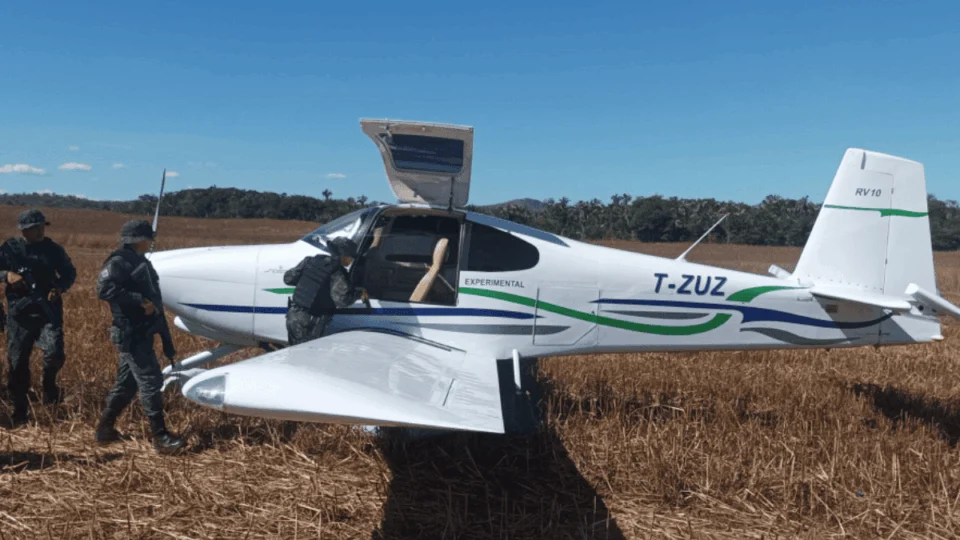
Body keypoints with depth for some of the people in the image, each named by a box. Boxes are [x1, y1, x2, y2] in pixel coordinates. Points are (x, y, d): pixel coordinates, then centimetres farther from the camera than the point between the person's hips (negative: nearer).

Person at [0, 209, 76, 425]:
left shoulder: (53, 249, 3)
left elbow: (69, 272, 11)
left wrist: (60, 286, -8)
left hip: (48, 311, 0)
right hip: (19, 313, 1)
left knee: (54, 353, -21)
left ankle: (49, 385, 11)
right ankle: (20, 410, 21)